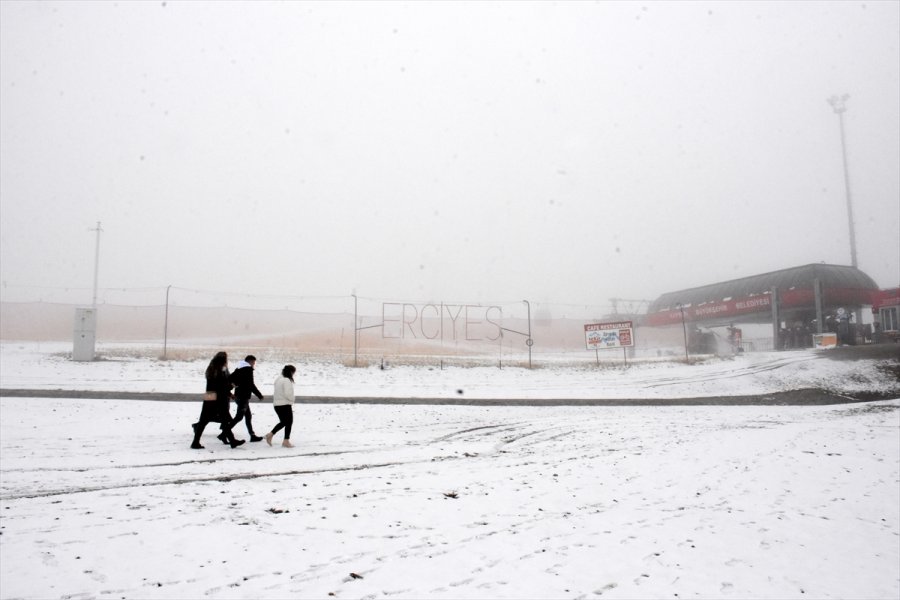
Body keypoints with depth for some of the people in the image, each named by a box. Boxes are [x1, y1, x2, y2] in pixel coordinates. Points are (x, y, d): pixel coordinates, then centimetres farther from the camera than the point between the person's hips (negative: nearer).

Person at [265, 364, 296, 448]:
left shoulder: (278, 378, 10)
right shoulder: (287, 380, -18)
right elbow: (288, 393, -25)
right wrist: (291, 400, -5)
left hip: (276, 404, 9)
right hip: (285, 404, -9)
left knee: (283, 422, 20)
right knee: (289, 422, 4)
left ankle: (270, 434, 14)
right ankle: (286, 441, 8)